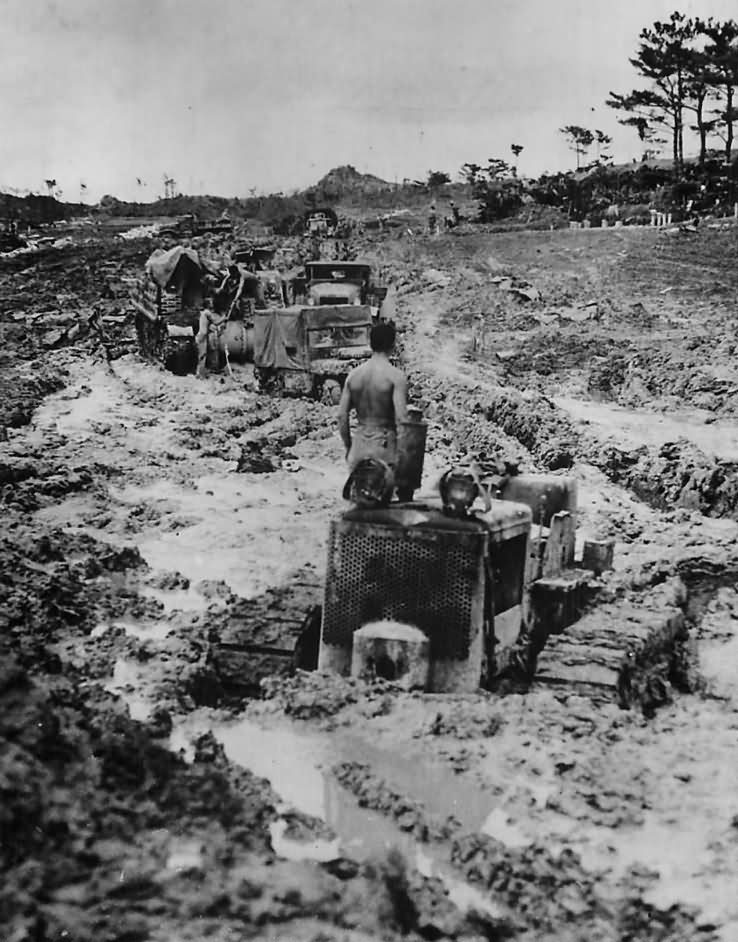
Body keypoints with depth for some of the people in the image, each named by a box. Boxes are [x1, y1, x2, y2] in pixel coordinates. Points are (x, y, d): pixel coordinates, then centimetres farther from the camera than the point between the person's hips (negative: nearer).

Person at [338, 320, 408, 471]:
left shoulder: (354, 374, 3)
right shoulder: (395, 376, -11)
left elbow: (342, 415, 4)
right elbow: (401, 418, -17)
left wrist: (348, 447, 16)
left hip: (359, 446, 4)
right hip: (384, 446, -4)